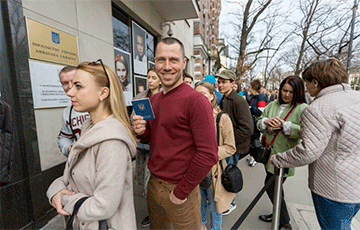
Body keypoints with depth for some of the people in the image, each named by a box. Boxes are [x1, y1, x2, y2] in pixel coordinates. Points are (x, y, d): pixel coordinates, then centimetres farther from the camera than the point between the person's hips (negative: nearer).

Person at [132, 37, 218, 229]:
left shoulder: (195, 100, -20)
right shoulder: (153, 100, 4)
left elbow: (208, 154, -22)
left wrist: (181, 191, -14)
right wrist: (141, 131, -9)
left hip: (179, 189, -6)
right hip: (153, 183, 7)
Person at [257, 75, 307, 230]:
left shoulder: (303, 108, -8)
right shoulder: (273, 105, 9)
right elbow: (259, 123, 9)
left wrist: (284, 125, -22)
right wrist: (266, 121, -11)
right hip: (269, 153, 6)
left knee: (271, 187, 1)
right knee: (275, 186, 21)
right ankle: (278, 215, 44)